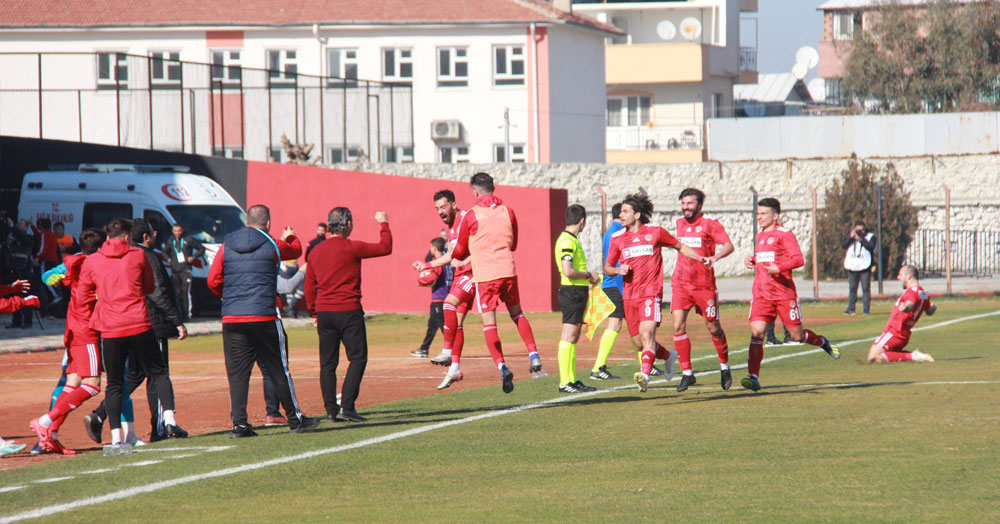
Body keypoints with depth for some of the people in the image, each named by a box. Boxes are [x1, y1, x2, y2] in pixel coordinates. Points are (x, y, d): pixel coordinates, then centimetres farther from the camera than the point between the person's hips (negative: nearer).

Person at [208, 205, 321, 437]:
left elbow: (213, 281, 2)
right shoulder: (272, 246, -1)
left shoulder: (226, 246, 6)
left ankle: (239, 423, -3)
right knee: (278, 370, 7)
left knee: (237, 373, 4)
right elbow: (296, 250, 21)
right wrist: (290, 237, 44)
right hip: (264, 318, -2)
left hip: (231, 320, 2)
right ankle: (295, 420, 15)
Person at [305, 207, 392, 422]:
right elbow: (385, 248, -2)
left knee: (328, 363, 8)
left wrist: (314, 313, 22)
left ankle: (331, 409, 6)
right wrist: (383, 224, 12)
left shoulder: (316, 251, 9)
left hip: (323, 313, 6)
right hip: (348, 310, -6)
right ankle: (347, 406, -11)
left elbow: (309, 286, 13)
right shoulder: (351, 248, -9)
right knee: (358, 358, -1)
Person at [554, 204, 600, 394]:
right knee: (569, 337, -10)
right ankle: (565, 382, -11)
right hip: (572, 292, -11)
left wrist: (589, 276, 17)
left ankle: (571, 380, 16)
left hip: (577, 292, 11)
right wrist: (588, 275, -12)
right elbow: (568, 271, -24)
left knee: (573, 338, 12)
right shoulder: (567, 241, -15)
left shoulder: (572, 239, 17)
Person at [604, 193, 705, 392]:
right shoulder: (617, 238, 9)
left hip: (651, 292, -4)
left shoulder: (655, 232, 2)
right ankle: (668, 356, 36)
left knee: (647, 333, -23)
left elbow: (680, 246, 15)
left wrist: (700, 258, 2)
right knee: (639, 342, 8)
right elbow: (607, 267, 16)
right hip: (629, 294, 4)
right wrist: (618, 270, -6)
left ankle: (645, 374, -36)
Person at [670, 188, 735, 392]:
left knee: (713, 328, 5)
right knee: (678, 326, -11)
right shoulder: (680, 222, 11)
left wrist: (715, 257, -36)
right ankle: (687, 373, -5)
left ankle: (724, 366, 29)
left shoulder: (710, 223, -6)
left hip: (704, 284, -4)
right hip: (680, 283, 4)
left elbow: (729, 245, -18)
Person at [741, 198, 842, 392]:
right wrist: (751, 260, 13)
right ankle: (753, 377, -18)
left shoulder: (784, 234, -6)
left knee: (797, 335, 4)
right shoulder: (760, 236, 17)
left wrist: (779, 268, -28)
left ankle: (823, 342, 36)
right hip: (761, 294, 5)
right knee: (756, 332, -13)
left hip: (784, 294, -5)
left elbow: (799, 259, -14)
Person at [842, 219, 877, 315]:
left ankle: (866, 308, 1)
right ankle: (851, 308, 11)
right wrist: (851, 237, -11)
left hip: (865, 267, -3)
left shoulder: (870, 236, 3)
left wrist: (861, 239, -17)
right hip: (852, 267, 3)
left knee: (866, 288, -3)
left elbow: (871, 246, -14)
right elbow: (843, 245, 0)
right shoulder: (851, 236, 12)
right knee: (852, 288, 6)